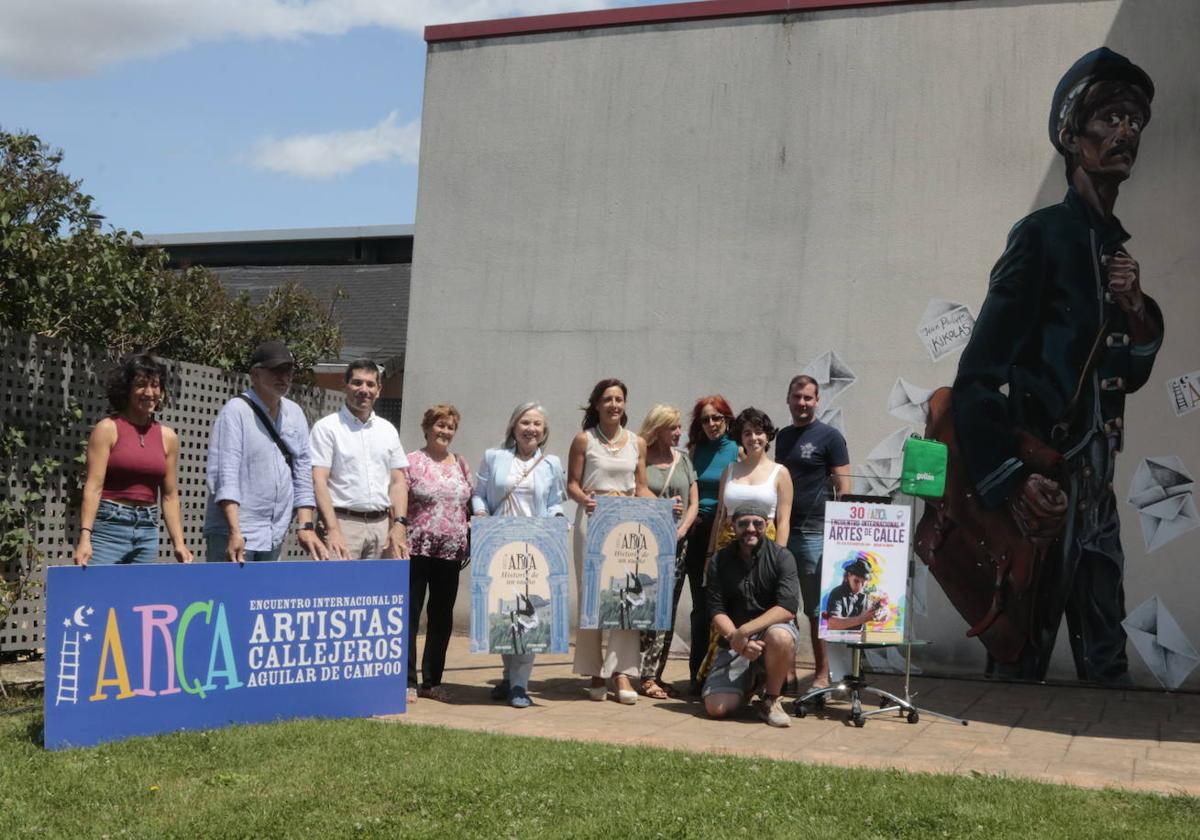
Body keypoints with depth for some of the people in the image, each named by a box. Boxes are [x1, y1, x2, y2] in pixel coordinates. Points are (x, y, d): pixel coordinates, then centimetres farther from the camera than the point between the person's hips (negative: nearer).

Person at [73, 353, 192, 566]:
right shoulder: (108, 429, -2)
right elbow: (93, 487, -9)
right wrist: (84, 538, -19)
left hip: (148, 531, 4)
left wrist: (179, 543, 5)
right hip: (109, 526, -4)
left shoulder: (168, 437, 10)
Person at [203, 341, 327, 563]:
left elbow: (302, 474, 13)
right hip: (234, 536, -6)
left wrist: (306, 526, 4)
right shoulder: (236, 411, -6)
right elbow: (224, 477, -13)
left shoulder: (295, 414, 12)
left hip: (274, 537, 6)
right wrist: (235, 532, -22)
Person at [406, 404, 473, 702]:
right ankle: (408, 681, 5)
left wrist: (471, 540, 8)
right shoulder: (412, 462, -2)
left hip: (451, 552, 5)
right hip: (417, 550, -5)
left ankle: (433, 681, 19)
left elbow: (471, 506, 17)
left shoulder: (461, 465, 13)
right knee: (410, 613, -2)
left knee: (443, 617, 10)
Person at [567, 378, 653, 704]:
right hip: (593, 520, -2)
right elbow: (572, 484, 3)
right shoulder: (584, 440, 4)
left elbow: (641, 488, 14)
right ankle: (595, 672, 8)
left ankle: (622, 672, -3)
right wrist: (583, 499, -19)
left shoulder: (637, 443, 12)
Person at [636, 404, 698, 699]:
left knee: (668, 611, 5)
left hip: (677, 544, 5)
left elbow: (694, 503, 12)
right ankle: (646, 677, -5)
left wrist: (682, 530, -3)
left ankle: (656, 674, 12)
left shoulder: (683, 460, 14)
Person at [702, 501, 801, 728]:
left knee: (780, 637, -39)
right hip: (733, 643, 2)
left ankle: (771, 700, -10)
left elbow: (788, 608, -17)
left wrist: (745, 630, -26)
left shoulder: (781, 557, -5)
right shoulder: (719, 561, 2)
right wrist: (735, 639, -24)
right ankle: (749, 681, 21)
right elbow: (717, 612, -4)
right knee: (716, 707, -16)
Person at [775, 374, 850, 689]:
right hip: (780, 531, 6)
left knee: (817, 609, -1)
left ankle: (822, 674, 7)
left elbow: (844, 488, -5)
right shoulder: (783, 436, 16)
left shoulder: (829, 437, -2)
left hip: (814, 533, -6)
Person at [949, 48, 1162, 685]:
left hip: (1094, 484, 8)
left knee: (1106, 662, 13)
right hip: (1045, 485, -8)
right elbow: (979, 373, -16)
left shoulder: (1115, 246, 15)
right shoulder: (1042, 235, -8)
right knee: (1026, 656, -4)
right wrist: (1010, 480, -23)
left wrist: (1136, 310, 1)